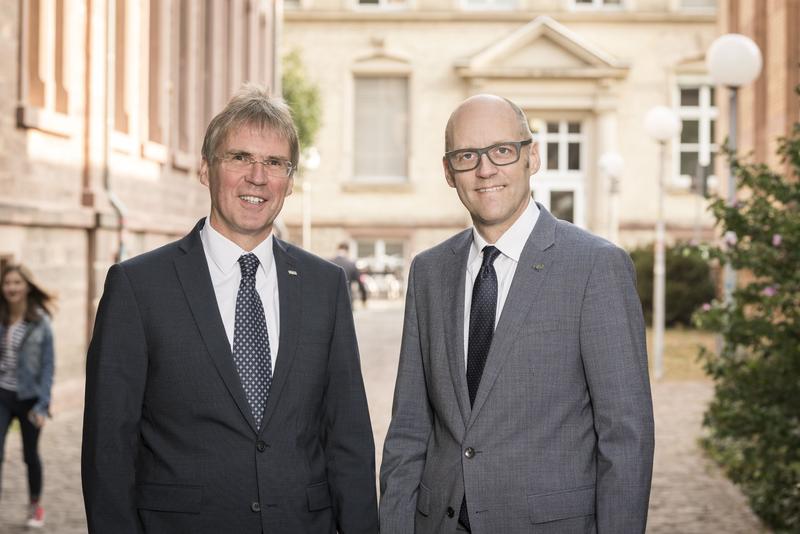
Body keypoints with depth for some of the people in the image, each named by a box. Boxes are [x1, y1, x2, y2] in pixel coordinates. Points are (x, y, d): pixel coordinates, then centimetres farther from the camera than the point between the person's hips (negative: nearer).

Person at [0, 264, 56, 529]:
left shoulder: (40, 322, -7)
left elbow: (47, 366, -6)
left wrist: (42, 404, -12)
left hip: (28, 397, -1)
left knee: (30, 454, 14)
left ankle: (36, 506, 35)